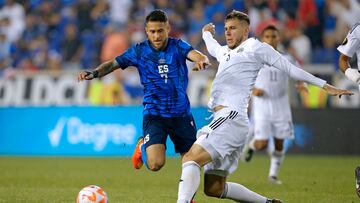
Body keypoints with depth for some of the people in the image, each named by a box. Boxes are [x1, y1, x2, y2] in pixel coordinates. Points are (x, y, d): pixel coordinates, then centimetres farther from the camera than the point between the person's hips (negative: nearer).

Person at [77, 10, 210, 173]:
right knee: (156, 164, -19)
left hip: (181, 114, 2)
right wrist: (94, 73, -20)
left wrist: (202, 60, -43)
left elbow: (196, 55, -19)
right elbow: (113, 64, -1)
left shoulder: (177, 46, -3)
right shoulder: (139, 51, -3)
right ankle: (143, 147, 15)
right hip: (154, 114, -2)